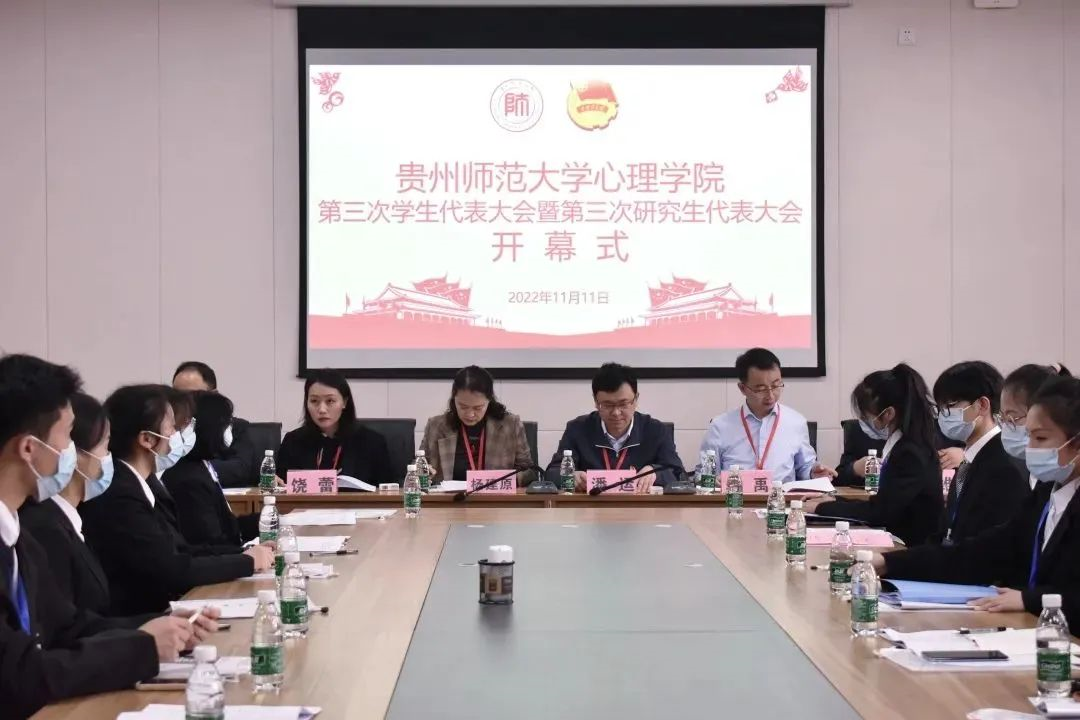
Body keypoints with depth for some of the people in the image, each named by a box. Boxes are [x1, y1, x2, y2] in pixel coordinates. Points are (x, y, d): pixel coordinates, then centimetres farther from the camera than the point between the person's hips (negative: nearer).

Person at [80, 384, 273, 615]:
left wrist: (245, 552, 0)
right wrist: (247, 561, -9)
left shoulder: (142, 482, 5)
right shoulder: (118, 496, -21)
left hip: (158, 607, 8)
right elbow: (173, 571, -21)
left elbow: (180, 550, 10)